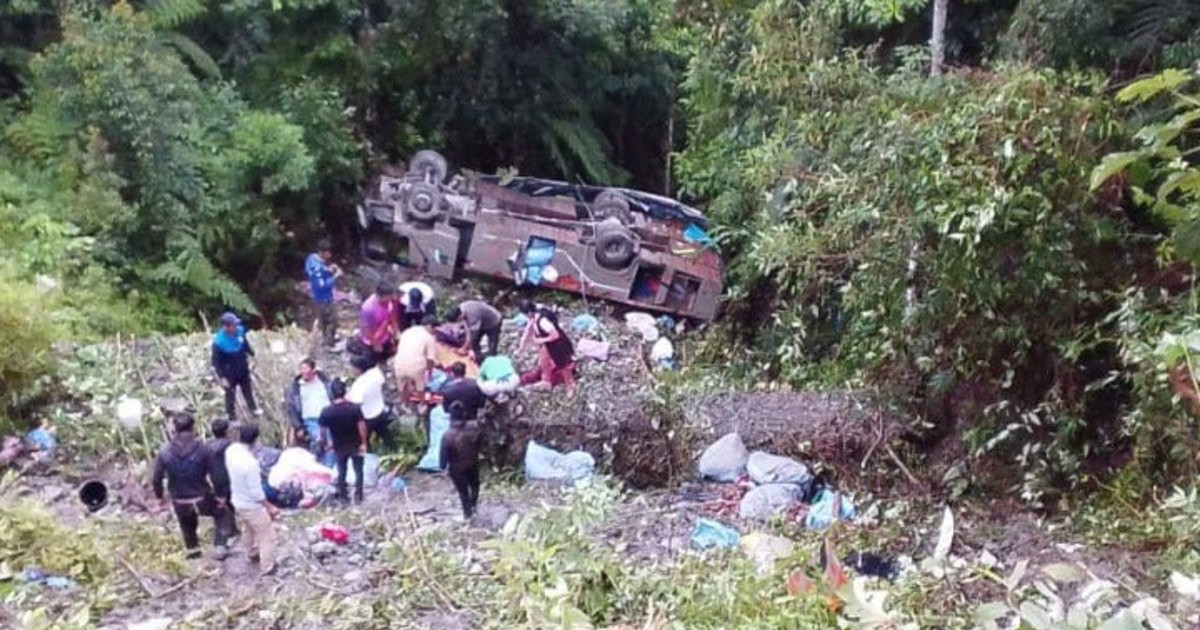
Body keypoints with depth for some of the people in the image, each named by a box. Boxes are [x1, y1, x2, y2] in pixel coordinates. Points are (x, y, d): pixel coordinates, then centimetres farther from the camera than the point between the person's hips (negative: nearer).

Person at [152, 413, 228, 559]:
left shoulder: (164, 453, -14)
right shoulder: (202, 449, -18)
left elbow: (157, 479, -7)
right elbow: (214, 473, -12)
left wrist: (159, 496, 11)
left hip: (179, 502, 2)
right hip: (202, 498, -2)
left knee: (187, 525, 30)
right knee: (219, 514, 27)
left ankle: (193, 550, 49)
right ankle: (220, 546, 20)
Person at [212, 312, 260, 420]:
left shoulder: (239, 331, -18)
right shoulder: (219, 342, -31)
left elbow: (246, 344, 4)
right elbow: (216, 362, -22)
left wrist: (252, 354, 18)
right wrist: (222, 377, -22)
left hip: (243, 369, 5)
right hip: (230, 373, -5)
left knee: (248, 389, 28)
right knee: (230, 395, 16)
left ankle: (253, 408, 53)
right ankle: (231, 417, 38)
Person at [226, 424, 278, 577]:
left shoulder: (231, 450, -14)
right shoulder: (250, 463, -38)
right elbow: (256, 492, -28)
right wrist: (269, 507, -14)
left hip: (237, 500, 8)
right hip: (252, 505, -8)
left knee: (249, 529, 33)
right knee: (267, 535, 14)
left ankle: (253, 554, 55)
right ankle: (267, 567, 28)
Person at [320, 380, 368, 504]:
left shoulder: (326, 412, -17)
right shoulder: (355, 408, -21)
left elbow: (323, 431, -10)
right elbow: (362, 426, -19)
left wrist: (327, 444, 7)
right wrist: (363, 443, -7)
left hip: (339, 446, 1)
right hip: (355, 445, -1)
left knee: (341, 471, 21)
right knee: (358, 471, 15)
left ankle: (342, 495, 29)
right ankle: (358, 496, 16)